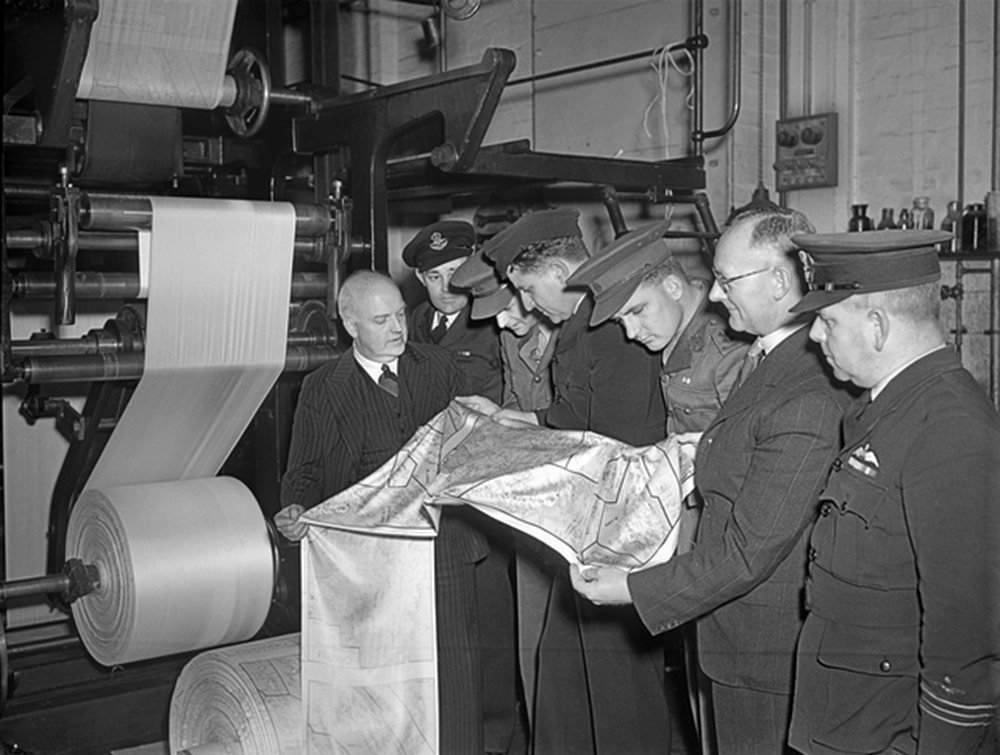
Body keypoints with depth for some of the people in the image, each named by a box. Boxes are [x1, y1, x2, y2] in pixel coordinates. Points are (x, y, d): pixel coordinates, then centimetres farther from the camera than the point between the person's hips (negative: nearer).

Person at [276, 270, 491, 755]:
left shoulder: (439, 367, 9)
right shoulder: (322, 389, 5)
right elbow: (305, 470, 7)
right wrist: (297, 511, -14)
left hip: (444, 543, 2)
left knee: (456, 666, 3)